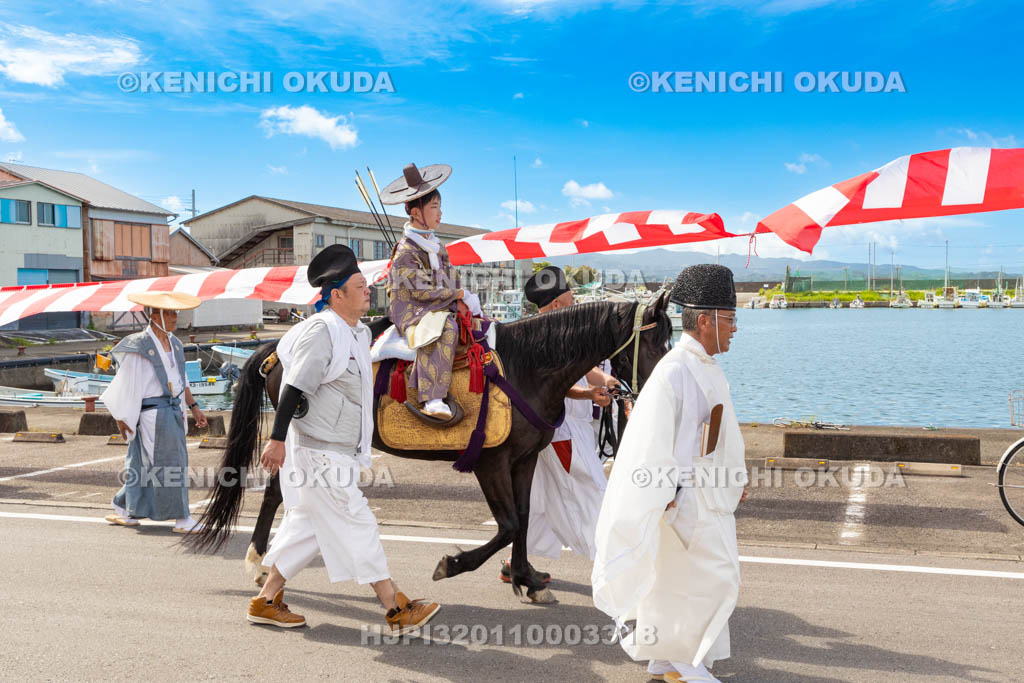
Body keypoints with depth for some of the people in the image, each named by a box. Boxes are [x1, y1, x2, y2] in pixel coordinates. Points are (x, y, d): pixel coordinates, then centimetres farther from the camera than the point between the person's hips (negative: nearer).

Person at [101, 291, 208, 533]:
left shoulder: (174, 343, 11)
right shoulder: (140, 346, -12)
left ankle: (121, 510, 29)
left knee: (144, 465, 15)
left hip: (173, 410, 8)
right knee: (170, 463, -5)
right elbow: (127, 383, -9)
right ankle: (181, 518, 2)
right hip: (152, 412, -8)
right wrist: (122, 418, -8)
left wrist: (194, 407, 13)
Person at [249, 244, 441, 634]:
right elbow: (294, 389, -22)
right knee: (356, 525, -5)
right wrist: (277, 439, -25)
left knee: (308, 526, 16)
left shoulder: (357, 333, 11)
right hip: (318, 452, -10)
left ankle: (266, 601, 28)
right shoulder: (322, 332, -17)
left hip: (337, 452, 10)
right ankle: (398, 612, 2)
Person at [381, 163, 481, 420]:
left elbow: (451, 277, 18)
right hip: (410, 310, -9)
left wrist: (460, 301, -1)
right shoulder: (405, 251, -12)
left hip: (439, 308, 9)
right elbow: (421, 291, -17)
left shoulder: (435, 244, 15)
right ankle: (432, 399, -43)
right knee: (443, 330, -37)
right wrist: (457, 294, -9)